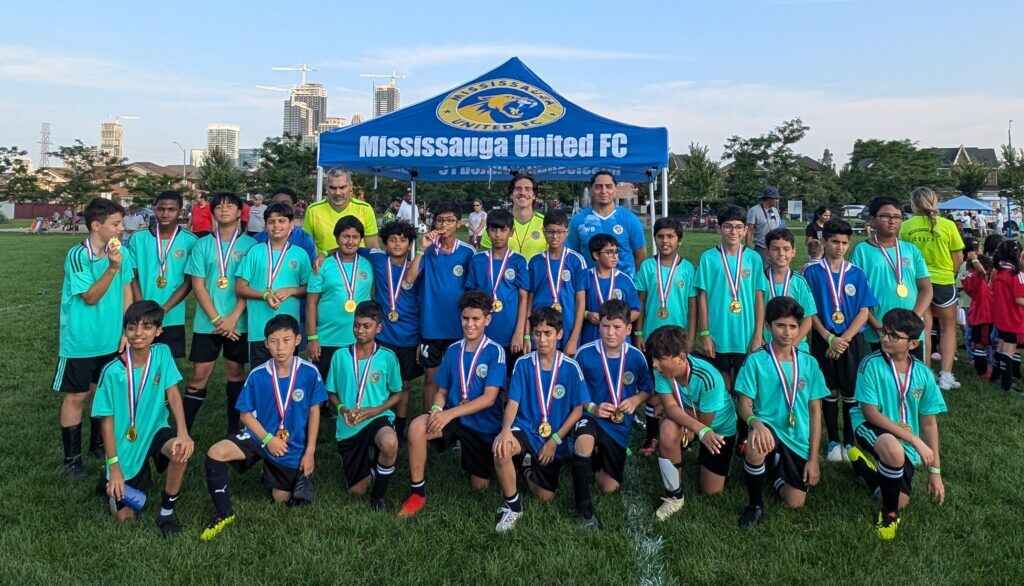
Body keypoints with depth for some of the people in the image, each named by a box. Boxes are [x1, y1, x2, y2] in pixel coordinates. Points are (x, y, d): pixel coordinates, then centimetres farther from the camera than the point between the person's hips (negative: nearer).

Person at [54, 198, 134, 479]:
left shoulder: (122, 252, -4)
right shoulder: (77, 256, -17)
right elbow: (90, 297, -16)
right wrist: (112, 266, -27)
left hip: (111, 339, 4)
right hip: (80, 341, -4)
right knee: (77, 396, 6)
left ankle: (99, 444, 35)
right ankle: (72, 458, 18)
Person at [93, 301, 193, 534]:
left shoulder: (162, 353, -9)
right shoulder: (112, 371, -16)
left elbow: (173, 394, -13)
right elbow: (107, 421, -10)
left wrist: (183, 433, -29)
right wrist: (114, 466, -12)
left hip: (155, 431, 1)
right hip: (125, 446, -1)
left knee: (181, 450, -33)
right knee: (125, 515, 1)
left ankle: (166, 512, -9)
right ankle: (112, 481, 35)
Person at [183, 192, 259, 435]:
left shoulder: (250, 245, 0)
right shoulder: (202, 245, 3)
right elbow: (198, 285, 0)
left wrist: (233, 318, -12)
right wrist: (216, 319, -8)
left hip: (239, 322, 0)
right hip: (207, 321, 1)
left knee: (235, 371, 9)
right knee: (200, 374, 2)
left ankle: (234, 430, 20)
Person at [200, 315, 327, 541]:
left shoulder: (310, 373, -17)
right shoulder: (257, 375, -15)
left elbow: (314, 412, -6)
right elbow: (246, 414, -5)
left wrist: (310, 452, -5)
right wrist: (268, 439, -19)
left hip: (293, 446, 0)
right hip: (260, 435, 0)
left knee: (280, 498, 11)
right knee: (215, 454, -25)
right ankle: (224, 513, -6)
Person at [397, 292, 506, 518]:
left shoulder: (495, 351, -12)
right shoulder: (453, 350, 2)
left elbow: (489, 398, -18)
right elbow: (442, 391, 7)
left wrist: (450, 413, -26)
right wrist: (436, 409, -17)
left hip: (484, 425, -2)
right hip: (453, 417, 2)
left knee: (479, 486, 8)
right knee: (417, 427, -29)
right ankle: (417, 493, -14)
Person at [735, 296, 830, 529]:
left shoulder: (809, 363, 2)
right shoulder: (756, 361, -6)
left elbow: (815, 412, 5)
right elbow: (744, 405, -8)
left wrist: (813, 458, 0)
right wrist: (755, 421, -32)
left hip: (798, 440, 3)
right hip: (769, 429, -3)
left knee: (795, 503, 2)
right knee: (756, 446, -39)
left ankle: (774, 471, 37)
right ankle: (755, 504, -11)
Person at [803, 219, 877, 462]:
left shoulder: (857, 273, 2)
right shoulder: (812, 273, -1)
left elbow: (864, 312, 0)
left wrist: (844, 339, -12)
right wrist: (830, 338, -12)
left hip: (853, 340, 1)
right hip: (824, 340, -1)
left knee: (852, 394, 5)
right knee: (830, 393, 8)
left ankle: (850, 441, 18)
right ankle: (833, 441, 20)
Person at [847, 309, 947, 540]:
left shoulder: (923, 374, -1)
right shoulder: (872, 364, -13)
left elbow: (929, 423, 5)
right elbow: (870, 412, -17)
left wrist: (935, 471, 4)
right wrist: (914, 439, -21)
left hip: (906, 444, 5)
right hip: (872, 429, -5)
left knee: (901, 502, -3)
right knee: (894, 450, -39)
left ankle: (864, 461, 26)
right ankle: (889, 513, -13)